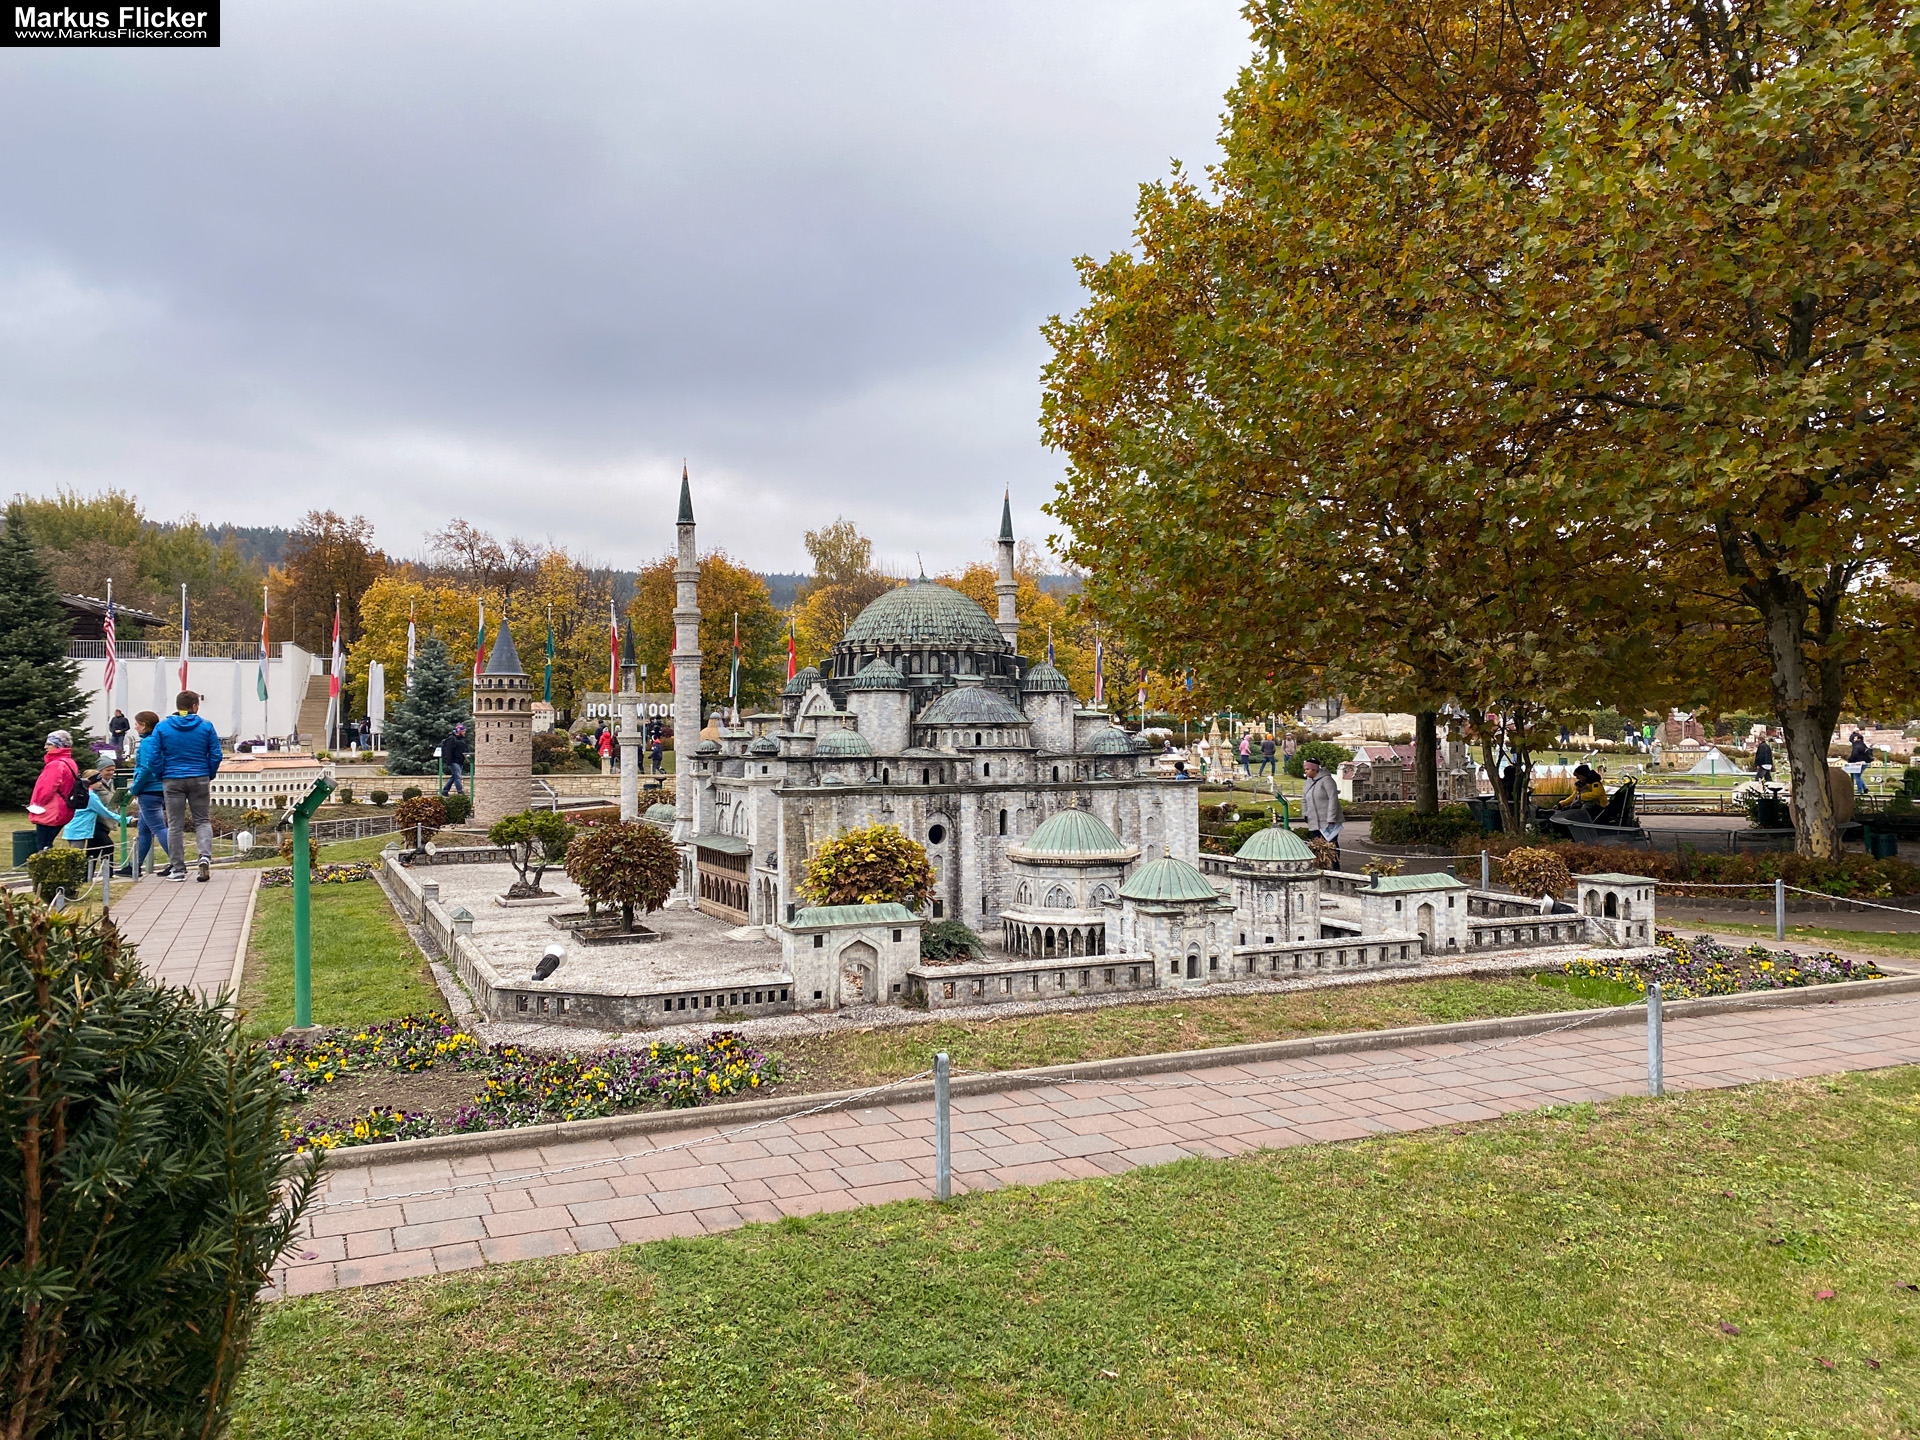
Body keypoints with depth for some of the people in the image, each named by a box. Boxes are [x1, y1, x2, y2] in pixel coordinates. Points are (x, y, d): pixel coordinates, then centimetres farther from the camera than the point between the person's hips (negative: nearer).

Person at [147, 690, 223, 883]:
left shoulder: (161, 727, -1)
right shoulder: (206, 727, -1)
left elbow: (153, 757, -4)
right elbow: (216, 755, -2)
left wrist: (162, 776, 9)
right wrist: (210, 776, 11)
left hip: (172, 781, 0)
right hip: (199, 780, 0)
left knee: (175, 825, 6)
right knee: (202, 820, 11)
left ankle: (177, 869, 8)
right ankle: (205, 855, -13)